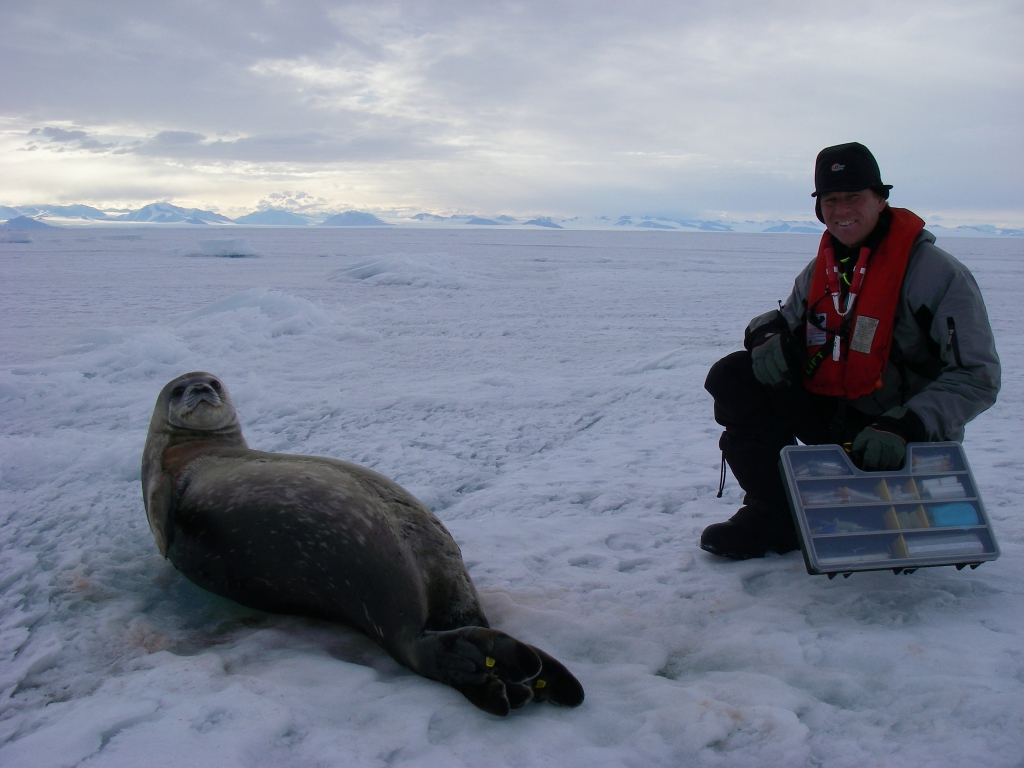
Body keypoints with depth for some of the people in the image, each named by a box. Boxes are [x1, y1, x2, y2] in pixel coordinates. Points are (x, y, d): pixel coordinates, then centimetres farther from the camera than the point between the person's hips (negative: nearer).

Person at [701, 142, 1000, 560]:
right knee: (731, 378, -11)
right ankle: (776, 510, -4)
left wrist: (906, 428, -32)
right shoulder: (823, 267, 4)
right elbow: (788, 318, 16)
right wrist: (769, 335, -12)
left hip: (901, 439, -5)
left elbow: (977, 376, -18)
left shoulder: (936, 272, -16)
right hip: (830, 410, 6)